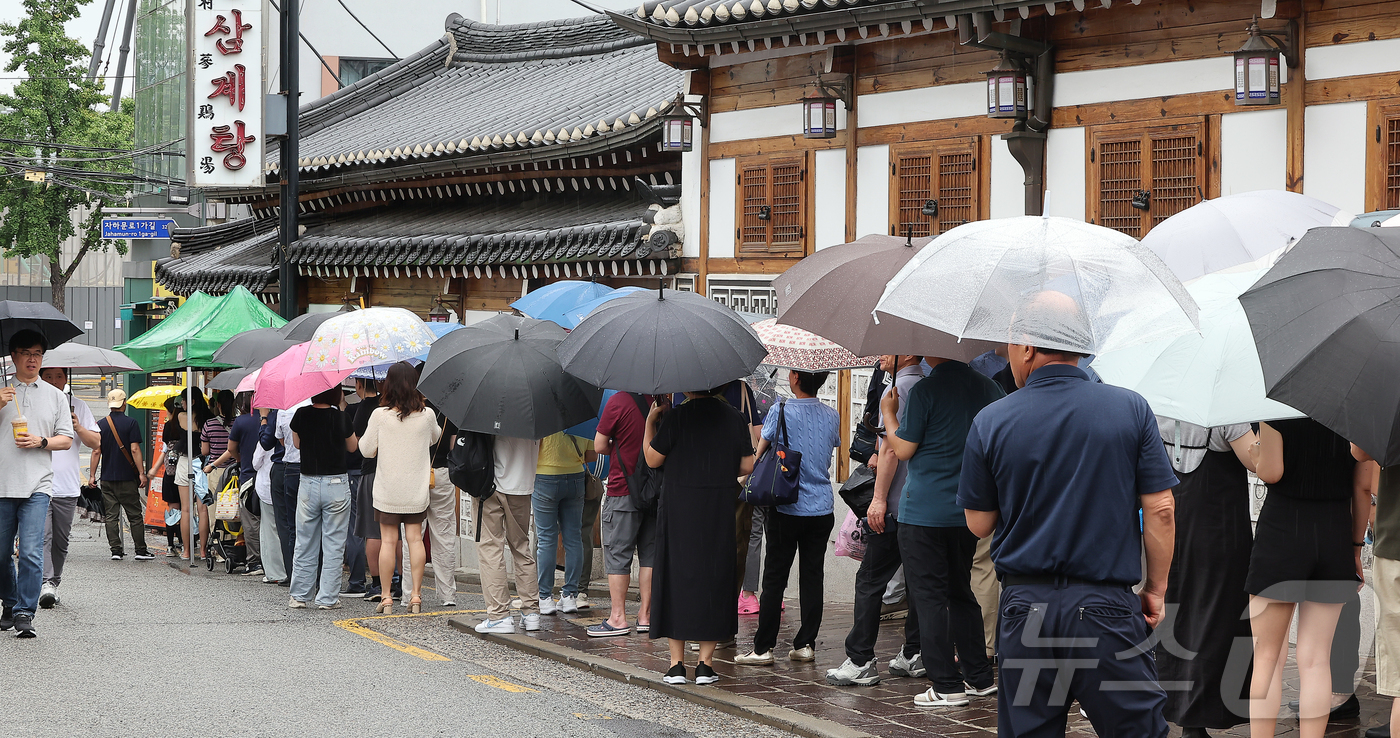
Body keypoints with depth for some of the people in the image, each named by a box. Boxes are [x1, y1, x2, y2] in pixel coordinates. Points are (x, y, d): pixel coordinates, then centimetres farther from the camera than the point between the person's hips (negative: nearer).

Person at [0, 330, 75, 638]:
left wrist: (40, 442, -7)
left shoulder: (55, 396, 13)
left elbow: (66, 440, 11)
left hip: (36, 486, -1)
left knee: (30, 552, -12)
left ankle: (25, 613, -11)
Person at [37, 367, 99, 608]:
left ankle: (55, 582, 19)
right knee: (43, 535, -14)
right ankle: (46, 583, -20)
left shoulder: (78, 407, 11)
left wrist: (78, 428, -10)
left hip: (67, 486, 2)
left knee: (61, 540, 7)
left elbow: (96, 443, 8)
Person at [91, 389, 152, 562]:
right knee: (135, 515, 3)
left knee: (111, 515, 6)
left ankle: (116, 550, 3)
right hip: (127, 477, -3)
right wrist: (141, 473, -9)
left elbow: (96, 451, 2)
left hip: (107, 478, 3)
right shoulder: (130, 423, -6)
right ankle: (140, 550, 2)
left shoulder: (101, 425, 3)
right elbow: (135, 450, -11)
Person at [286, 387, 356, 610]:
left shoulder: (302, 415, -3)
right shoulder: (341, 417, -9)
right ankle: (328, 598, 4)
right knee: (333, 545, 4)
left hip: (308, 484, 2)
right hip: (336, 483, -2)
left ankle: (299, 596, 14)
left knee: (305, 542, 11)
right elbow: (352, 447, 8)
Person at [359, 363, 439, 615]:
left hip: (387, 490, -2)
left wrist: (365, 436, 15)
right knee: (415, 539, 8)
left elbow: (367, 450, -3)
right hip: (417, 491, 2)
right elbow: (435, 438, 17)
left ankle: (386, 597, 7)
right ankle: (416, 595, 6)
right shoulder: (427, 415, -5)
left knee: (388, 541, 5)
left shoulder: (380, 415, -12)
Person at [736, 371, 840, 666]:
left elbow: (758, 455, -1)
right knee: (812, 576, 8)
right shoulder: (832, 416, 3)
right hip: (822, 508, 4)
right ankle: (806, 644, 8)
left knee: (775, 578, 1)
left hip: (787, 508, -4)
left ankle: (763, 647, 2)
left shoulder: (781, 412, -10)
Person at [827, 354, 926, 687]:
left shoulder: (898, 389, -13)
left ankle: (860, 662, -4)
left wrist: (879, 499, -16)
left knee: (870, 581, -3)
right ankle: (913, 655, 14)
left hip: (895, 504, -9)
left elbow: (890, 447, -17)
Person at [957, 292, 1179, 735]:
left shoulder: (991, 422, -2)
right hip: (1106, 606, -1)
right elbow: (1160, 512, -3)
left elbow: (979, 524, 5)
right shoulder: (1131, 409, -1)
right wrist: (1155, 590, 8)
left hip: (1024, 610, 1)